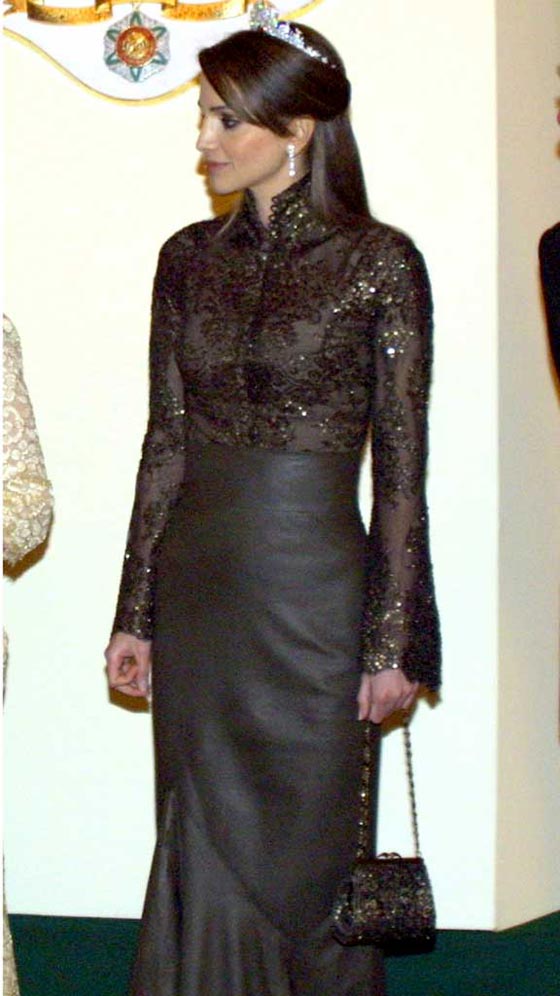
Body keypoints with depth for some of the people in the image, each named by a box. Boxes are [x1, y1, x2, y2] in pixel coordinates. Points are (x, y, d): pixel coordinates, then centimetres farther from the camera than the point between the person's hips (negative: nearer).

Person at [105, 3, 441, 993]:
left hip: (313, 586, -4)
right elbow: (165, 446, 10)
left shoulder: (378, 263, -6)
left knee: (305, 853, 4)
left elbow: (400, 467, -5)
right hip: (198, 587, 4)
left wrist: (394, 640, -8)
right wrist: (135, 612, 9)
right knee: (204, 851, 9)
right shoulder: (191, 260, 7)